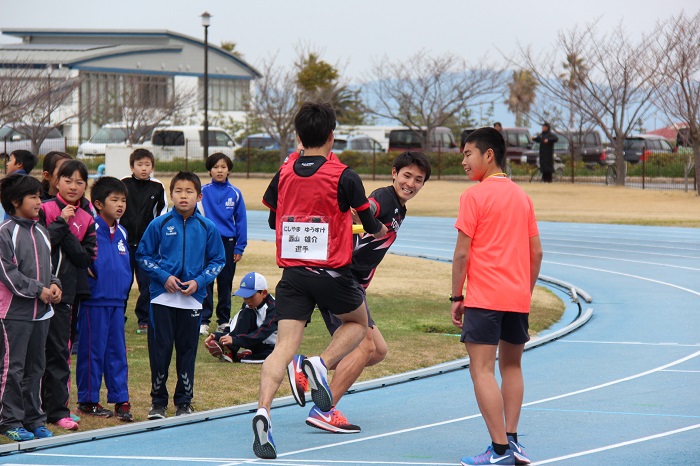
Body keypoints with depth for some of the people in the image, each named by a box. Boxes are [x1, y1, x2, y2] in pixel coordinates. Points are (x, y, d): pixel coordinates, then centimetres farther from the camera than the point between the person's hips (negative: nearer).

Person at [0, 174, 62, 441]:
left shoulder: (40, 231, 12)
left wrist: (54, 284, 0)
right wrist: (39, 290, -15)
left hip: (41, 310, 7)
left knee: (35, 367, 12)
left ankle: (34, 419, 20)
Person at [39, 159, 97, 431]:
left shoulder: (86, 219, 9)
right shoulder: (45, 210, -3)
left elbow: (87, 257, 0)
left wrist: (66, 233, -11)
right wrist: (61, 223, -15)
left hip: (65, 292, 3)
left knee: (58, 351, 4)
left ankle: (56, 408, 7)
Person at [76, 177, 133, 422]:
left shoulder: (122, 232, 12)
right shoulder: (91, 229, -12)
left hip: (117, 300, 7)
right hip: (94, 300, -7)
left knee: (117, 351, 8)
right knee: (92, 351, 1)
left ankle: (120, 399, 12)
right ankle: (88, 400, 9)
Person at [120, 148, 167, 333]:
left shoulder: (158, 188, 1)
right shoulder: (123, 184, -1)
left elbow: (162, 214, 9)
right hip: (125, 241, -1)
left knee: (147, 284, 3)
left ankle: (144, 320, 13)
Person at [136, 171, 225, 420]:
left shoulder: (207, 227, 1)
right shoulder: (159, 224, -1)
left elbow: (217, 260, 9)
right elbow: (143, 255, 5)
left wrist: (199, 281, -6)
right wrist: (164, 276, -8)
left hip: (192, 299, 1)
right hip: (162, 298, -1)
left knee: (187, 351, 6)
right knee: (160, 350, 0)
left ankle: (184, 402, 16)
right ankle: (158, 402, 11)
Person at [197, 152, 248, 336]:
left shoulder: (235, 193, 1)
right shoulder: (203, 191, -2)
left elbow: (241, 221, 5)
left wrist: (239, 248, 2)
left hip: (228, 243, 1)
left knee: (225, 283, 9)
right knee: (205, 283, -1)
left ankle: (224, 320, 18)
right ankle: (203, 321, 4)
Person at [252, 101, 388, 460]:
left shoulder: (283, 174, 3)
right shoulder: (344, 177, -8)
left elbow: (273, 220, 17)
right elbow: (371, 226, 2)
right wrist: (380, 231, 26)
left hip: (292, 273, 3)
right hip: (332, 272, -3)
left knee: (284, 346, -2)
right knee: (358, 323, 23)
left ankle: (263, 410, -24)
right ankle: (321, 364, -4)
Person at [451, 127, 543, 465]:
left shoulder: (474, 196, -6)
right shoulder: (521, 196, 13)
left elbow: (462, 253, -9)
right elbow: (536, 252, 13)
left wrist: (457, 297, -1)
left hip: (484, 298, -7)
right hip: (518, 298, 7)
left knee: (482, 370, -7)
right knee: (511, 366, 20)